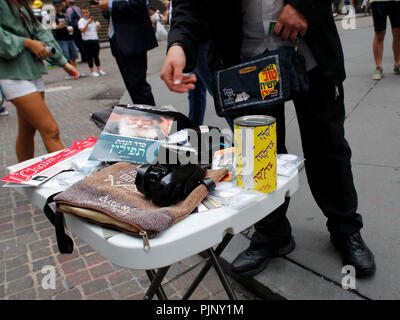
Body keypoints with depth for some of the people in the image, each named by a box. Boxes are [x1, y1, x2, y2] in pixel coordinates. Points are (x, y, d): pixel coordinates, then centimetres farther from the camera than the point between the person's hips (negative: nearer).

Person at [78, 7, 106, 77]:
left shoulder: (92, 20, 18)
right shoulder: (81, 21, -4)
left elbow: (96, 28, 28)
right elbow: (82, 30, -20)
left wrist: (98, 26, 6)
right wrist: (88, 23, -28)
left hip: (95, 39, 6)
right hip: (87, 41, -6)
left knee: (96, 55, 11)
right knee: (90, 56, -2)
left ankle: (99, 70, 17)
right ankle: (92, 71, 2)